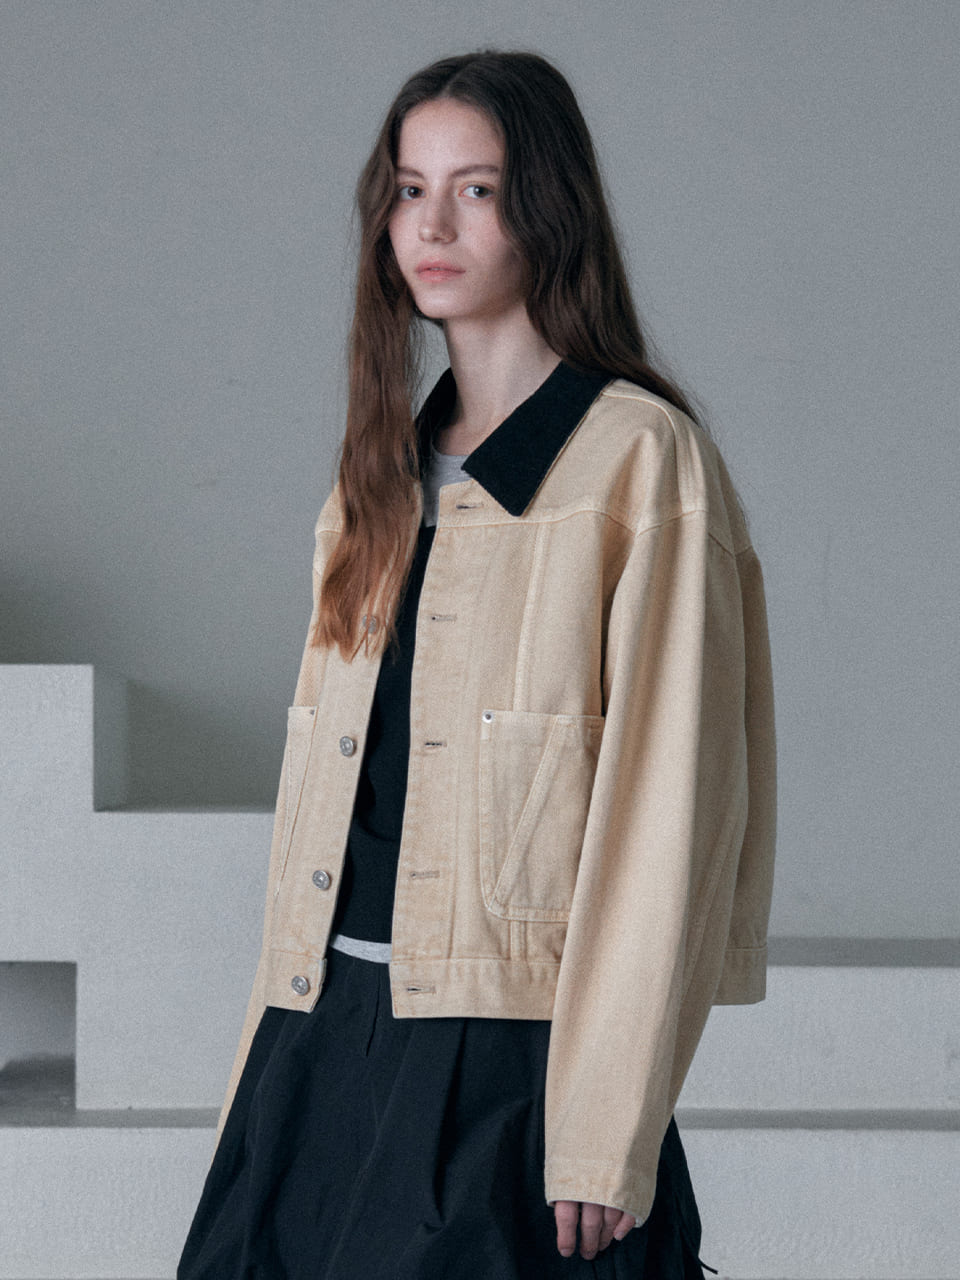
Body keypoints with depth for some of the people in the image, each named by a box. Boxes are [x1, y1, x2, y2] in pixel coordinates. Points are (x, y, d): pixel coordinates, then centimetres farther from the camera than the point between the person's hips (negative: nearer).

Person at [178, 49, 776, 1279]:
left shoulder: (642, 461, -5)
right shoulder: (381, 482, 15)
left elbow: (668, 807, -10)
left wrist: (604, 1134, -15)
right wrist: (266, 1076, 11)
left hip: (511, 1068, -6)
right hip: (331, 1042, 6)